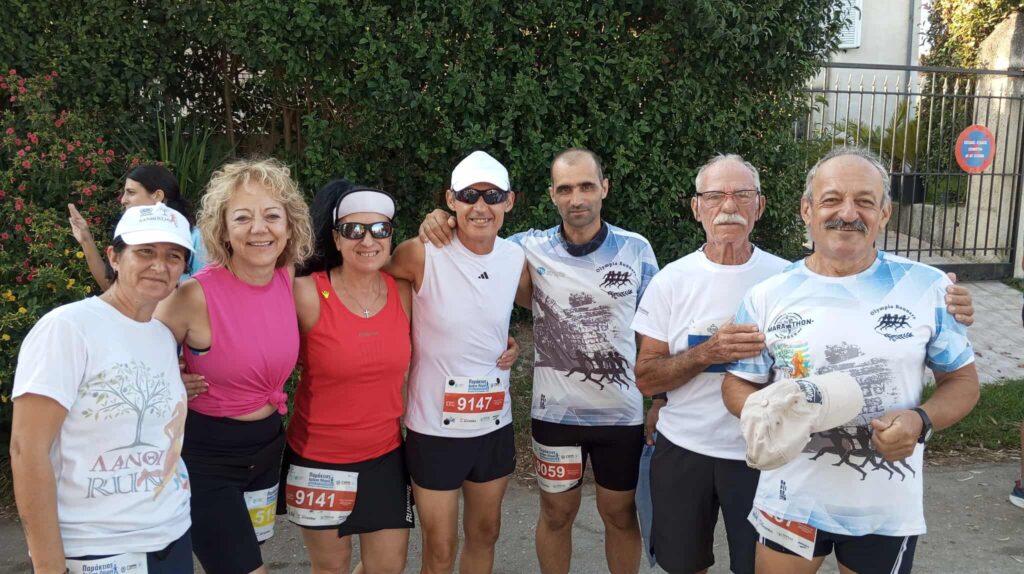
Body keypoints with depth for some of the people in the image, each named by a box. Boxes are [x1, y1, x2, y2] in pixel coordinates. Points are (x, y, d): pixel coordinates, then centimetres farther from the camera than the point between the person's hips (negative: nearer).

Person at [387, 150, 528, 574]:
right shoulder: (422, 255, -17)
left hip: (495, 424, 4)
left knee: (484, 534, 21)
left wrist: (506, 345, 4)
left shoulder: (517, 260, -2)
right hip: (434, 427, -4)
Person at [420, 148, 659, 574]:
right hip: (555, 412, 0)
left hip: (623, 413, 0)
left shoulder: (636, 249, -5)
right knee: (556, 512, 15)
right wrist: (441, 223, -15)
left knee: (620, 513, 15)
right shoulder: (530, 248, -7)